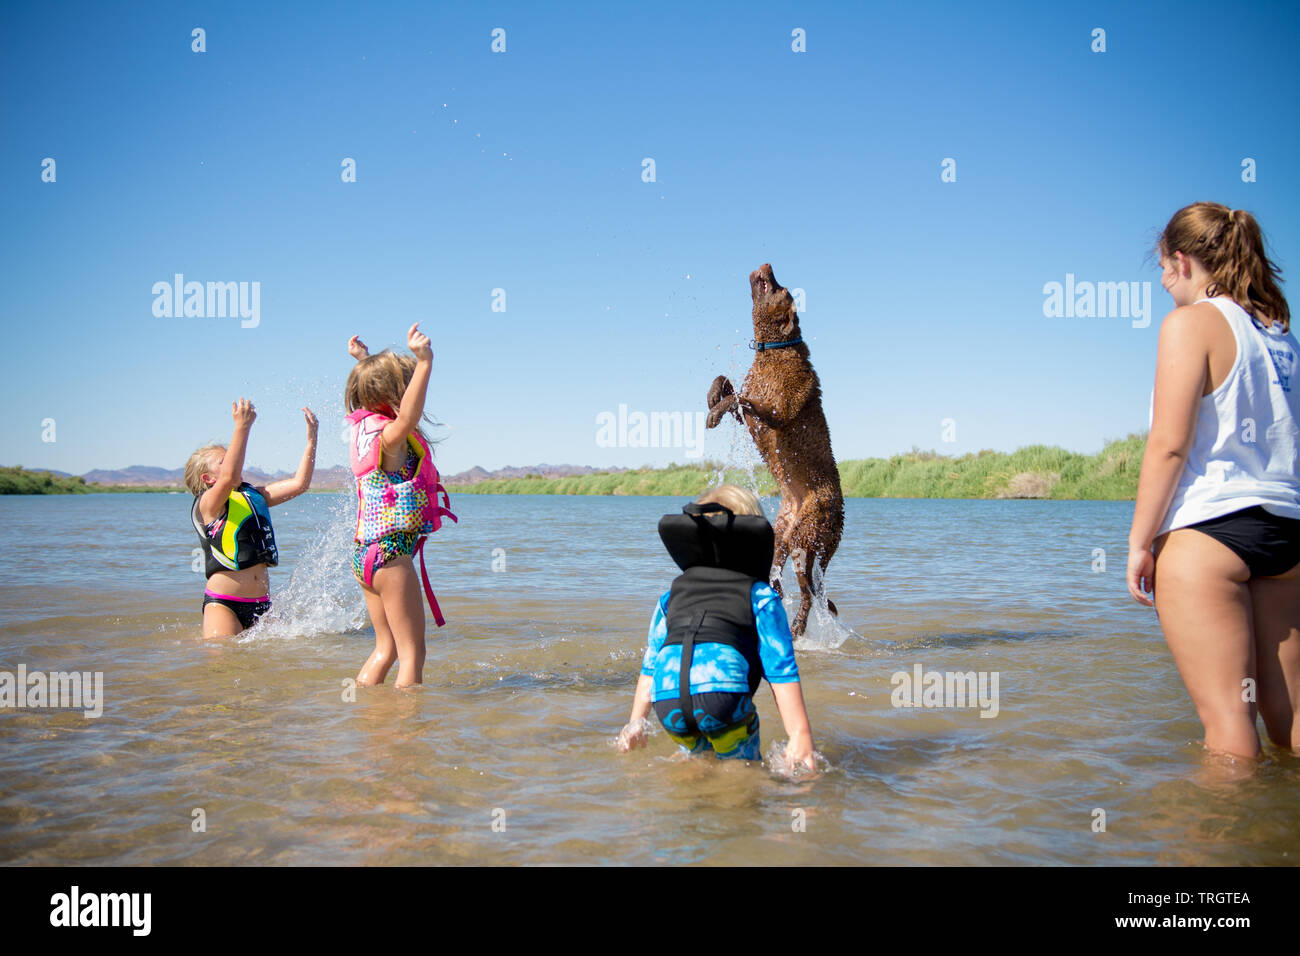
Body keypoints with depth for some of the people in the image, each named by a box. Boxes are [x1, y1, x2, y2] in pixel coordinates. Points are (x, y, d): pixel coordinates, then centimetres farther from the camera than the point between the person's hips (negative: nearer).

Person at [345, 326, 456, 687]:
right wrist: (424, 361, -49)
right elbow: (407, 417, -42)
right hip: (391, 553, -9)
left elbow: (370, 395, 32)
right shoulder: (389, 437, -18)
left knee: (386, 647, 18)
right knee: (412, 651, -4)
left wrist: (364, 362, 41)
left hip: (365, 554, 10)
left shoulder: (365, 426, 8)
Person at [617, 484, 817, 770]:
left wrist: (636, 722, 38)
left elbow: (650, 664, 30)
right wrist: (801, 736, 7)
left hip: (668, 704, 4)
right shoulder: (760, 596, 16)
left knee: (700, 753, 29)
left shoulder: (671, 595, 27)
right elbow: (781, 670, 9)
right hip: (724, 692, -4)